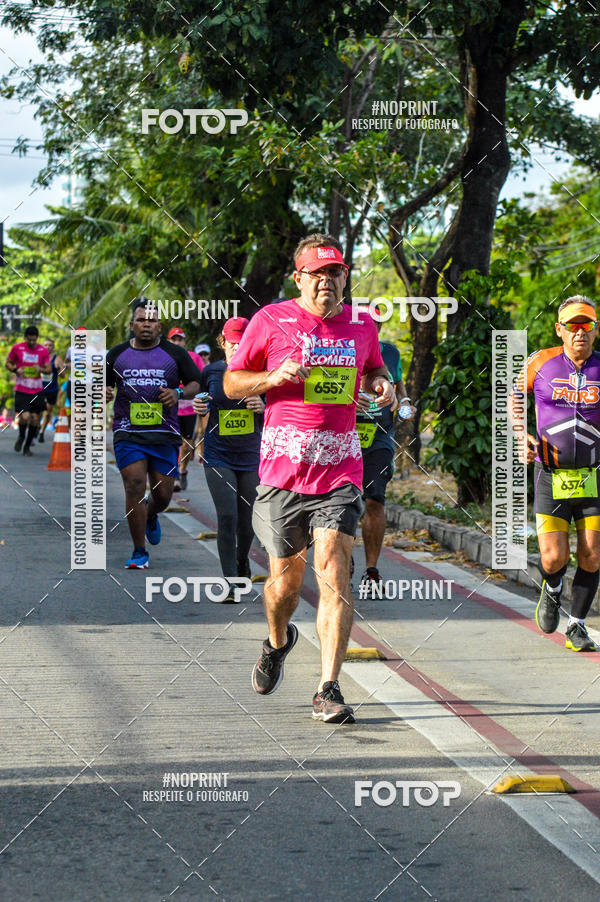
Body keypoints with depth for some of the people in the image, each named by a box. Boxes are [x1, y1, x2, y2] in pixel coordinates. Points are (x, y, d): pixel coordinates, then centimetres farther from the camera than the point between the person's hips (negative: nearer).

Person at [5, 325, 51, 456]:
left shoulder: (43, 350, 2)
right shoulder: (17, 348, -2)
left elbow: (49, 369, 6)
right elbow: (8, 363, 9)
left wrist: (41, 369, -16)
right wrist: (16, 370, -12)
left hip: (37, 391, 3)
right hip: (21, 390, -3)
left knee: (35, 418, 2)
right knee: (25, 417, -17)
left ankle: (27, 446, 18)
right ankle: (21, 437, 15)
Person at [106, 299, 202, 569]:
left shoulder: (175, 354, 5)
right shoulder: (117, 354, 8)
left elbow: (197, 384, 9)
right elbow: (102, 383, 19)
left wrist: (178, 393, -11)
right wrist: (104, 392, -5)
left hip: (164, 434, 1)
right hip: (128, 433, 0)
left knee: (163, 494, 2)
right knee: (134, 485, -13)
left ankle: (151, 516, 42)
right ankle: (139, 553, -3)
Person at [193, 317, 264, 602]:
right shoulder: (211, 372, 1)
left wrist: (262, 408, -17)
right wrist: (199, 407, -4)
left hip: (251, 457, 1)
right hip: (218, 457, -1)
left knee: (247, 521, 8)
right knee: (227, 516, -15)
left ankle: (242, 560, 41)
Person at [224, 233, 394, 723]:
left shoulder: (361, 325, 10)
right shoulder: (271, 320, 1)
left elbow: (374, 369, 29)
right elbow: (231, 383, 7)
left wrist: (382, 384, 5)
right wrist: (273, 378, -13)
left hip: (340, 469, 1)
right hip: (283, 465, -1)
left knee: (334, 576, -12)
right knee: (287, 577, 10)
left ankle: (328, 691, -10)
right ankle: (278, 642, 44)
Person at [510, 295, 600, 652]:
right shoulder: (541, 363, -1)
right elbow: (515, 398, 16)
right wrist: (523, 435, 0)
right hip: (552, 476, -1)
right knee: (554, 559, -9)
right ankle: (552, 590, 26)